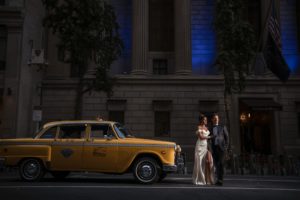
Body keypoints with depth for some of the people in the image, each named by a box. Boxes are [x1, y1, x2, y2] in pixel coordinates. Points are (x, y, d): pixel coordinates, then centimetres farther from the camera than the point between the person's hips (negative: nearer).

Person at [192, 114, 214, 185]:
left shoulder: (206, 128, 18)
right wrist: (210, 137, -8)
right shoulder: (199, 127, -3)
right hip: (200, 146, -6)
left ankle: (207, 179, 3)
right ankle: (199, 180, 3)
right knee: (200, 162, -4)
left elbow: (207, 137, 16)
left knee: (208, 162, -2)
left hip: (206, 146, 6)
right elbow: (201, 137, -13)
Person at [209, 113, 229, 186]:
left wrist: (226, 147, -2)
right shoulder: (210, 129, 15)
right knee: (216, 165, 2)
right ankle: (218, 179, 9)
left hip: (222, 147, -3)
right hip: (214, 148, 3)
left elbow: (227, 138, 7)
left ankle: (220, 180, -15)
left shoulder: (223, 127, 11)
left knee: (221, 163, -15)